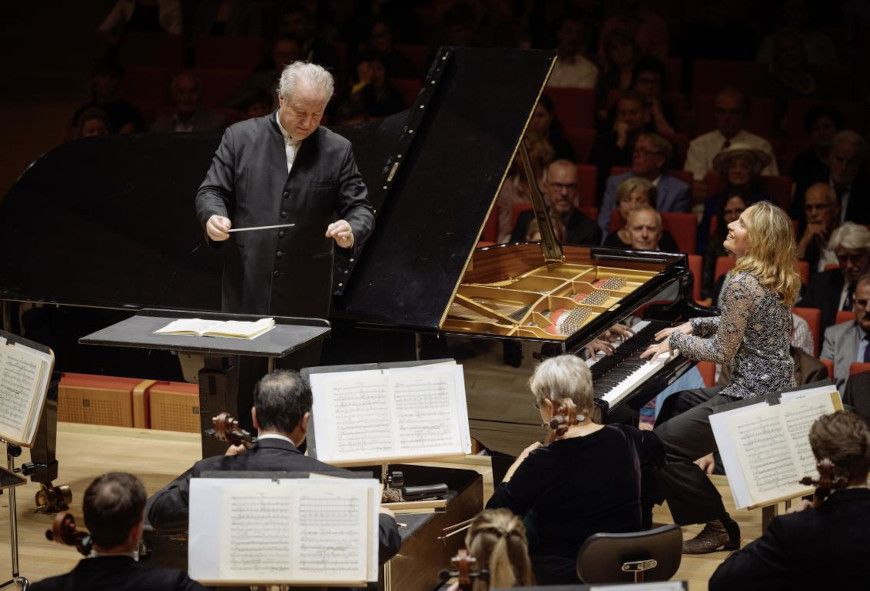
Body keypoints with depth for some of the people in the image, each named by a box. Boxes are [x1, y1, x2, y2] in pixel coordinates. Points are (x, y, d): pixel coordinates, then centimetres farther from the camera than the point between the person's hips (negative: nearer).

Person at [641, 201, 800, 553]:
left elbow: (723, 351, -18)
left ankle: (719, 528, -3)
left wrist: (676, 340, -5)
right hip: (774, 389, 10)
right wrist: (694, 326, 13)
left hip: (751, 398, -10)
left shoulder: (742, 284, -22)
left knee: (660, 444, -12)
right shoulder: (775, 280, 6)